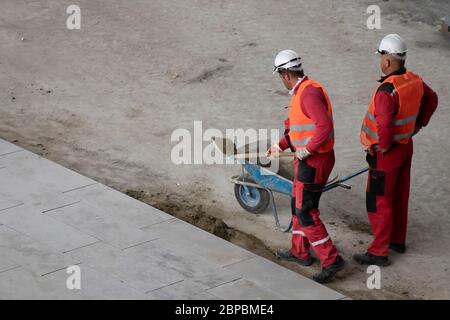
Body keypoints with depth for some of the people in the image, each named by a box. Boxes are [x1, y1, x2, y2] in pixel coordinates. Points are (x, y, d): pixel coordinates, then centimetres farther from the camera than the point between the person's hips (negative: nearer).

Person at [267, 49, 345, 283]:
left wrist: (307, 149, -22)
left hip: (314, 162, -11)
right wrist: (281, 146, 24)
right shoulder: (302, 92, 12)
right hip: (307, 159, 11)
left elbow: (325, 126, -31)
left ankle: (331, 260, -3)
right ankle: (300, 252, 36)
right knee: (298, 204, 22)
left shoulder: (309, 93, -22)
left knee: (306, 212, -7)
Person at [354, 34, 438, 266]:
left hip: (385, 153, -8)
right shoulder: (414, 81, -3)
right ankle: (397, 240, 36)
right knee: (399, 197, 21)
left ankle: (379, 252, 7)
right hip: (406, 147, 8)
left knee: (379, 202, 2)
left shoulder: (387, 91, -30)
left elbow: (384, 125, -39)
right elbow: (431, 99, 16)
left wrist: (383, 146, -21)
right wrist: (418, 125, 20)